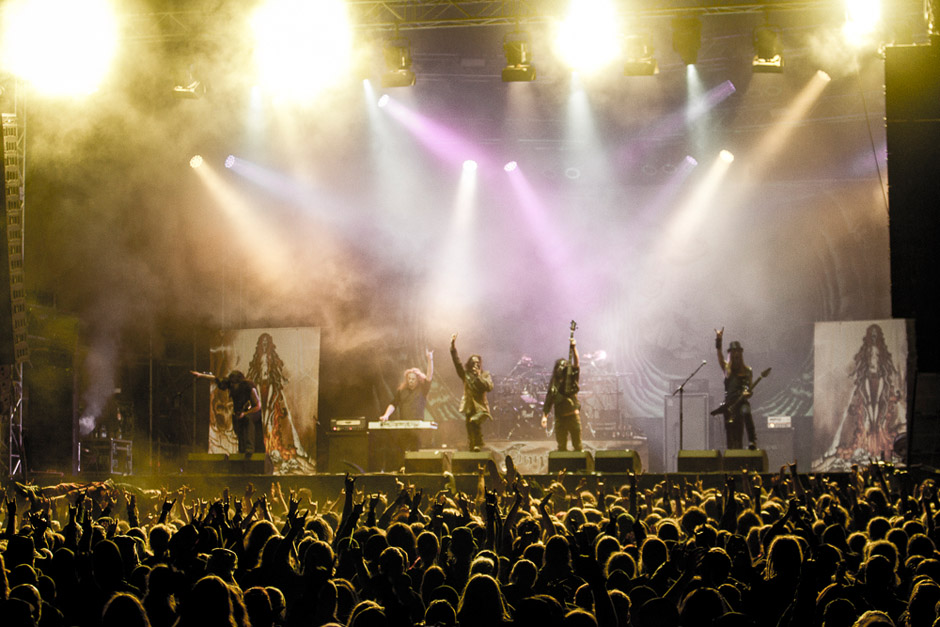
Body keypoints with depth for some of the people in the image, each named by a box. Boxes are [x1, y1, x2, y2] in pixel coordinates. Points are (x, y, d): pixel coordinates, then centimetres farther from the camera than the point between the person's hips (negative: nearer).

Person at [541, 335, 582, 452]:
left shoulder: (572, 379, 5)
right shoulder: (553, 385, 8)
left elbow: (576, 365, -7)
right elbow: (548, 401, 7)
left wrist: (574, 348, -16)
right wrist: (544, 416, -4)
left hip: (573, 415, -1)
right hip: (560, 418, 1)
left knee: (577, 445, 0)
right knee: (561, 446, 2)